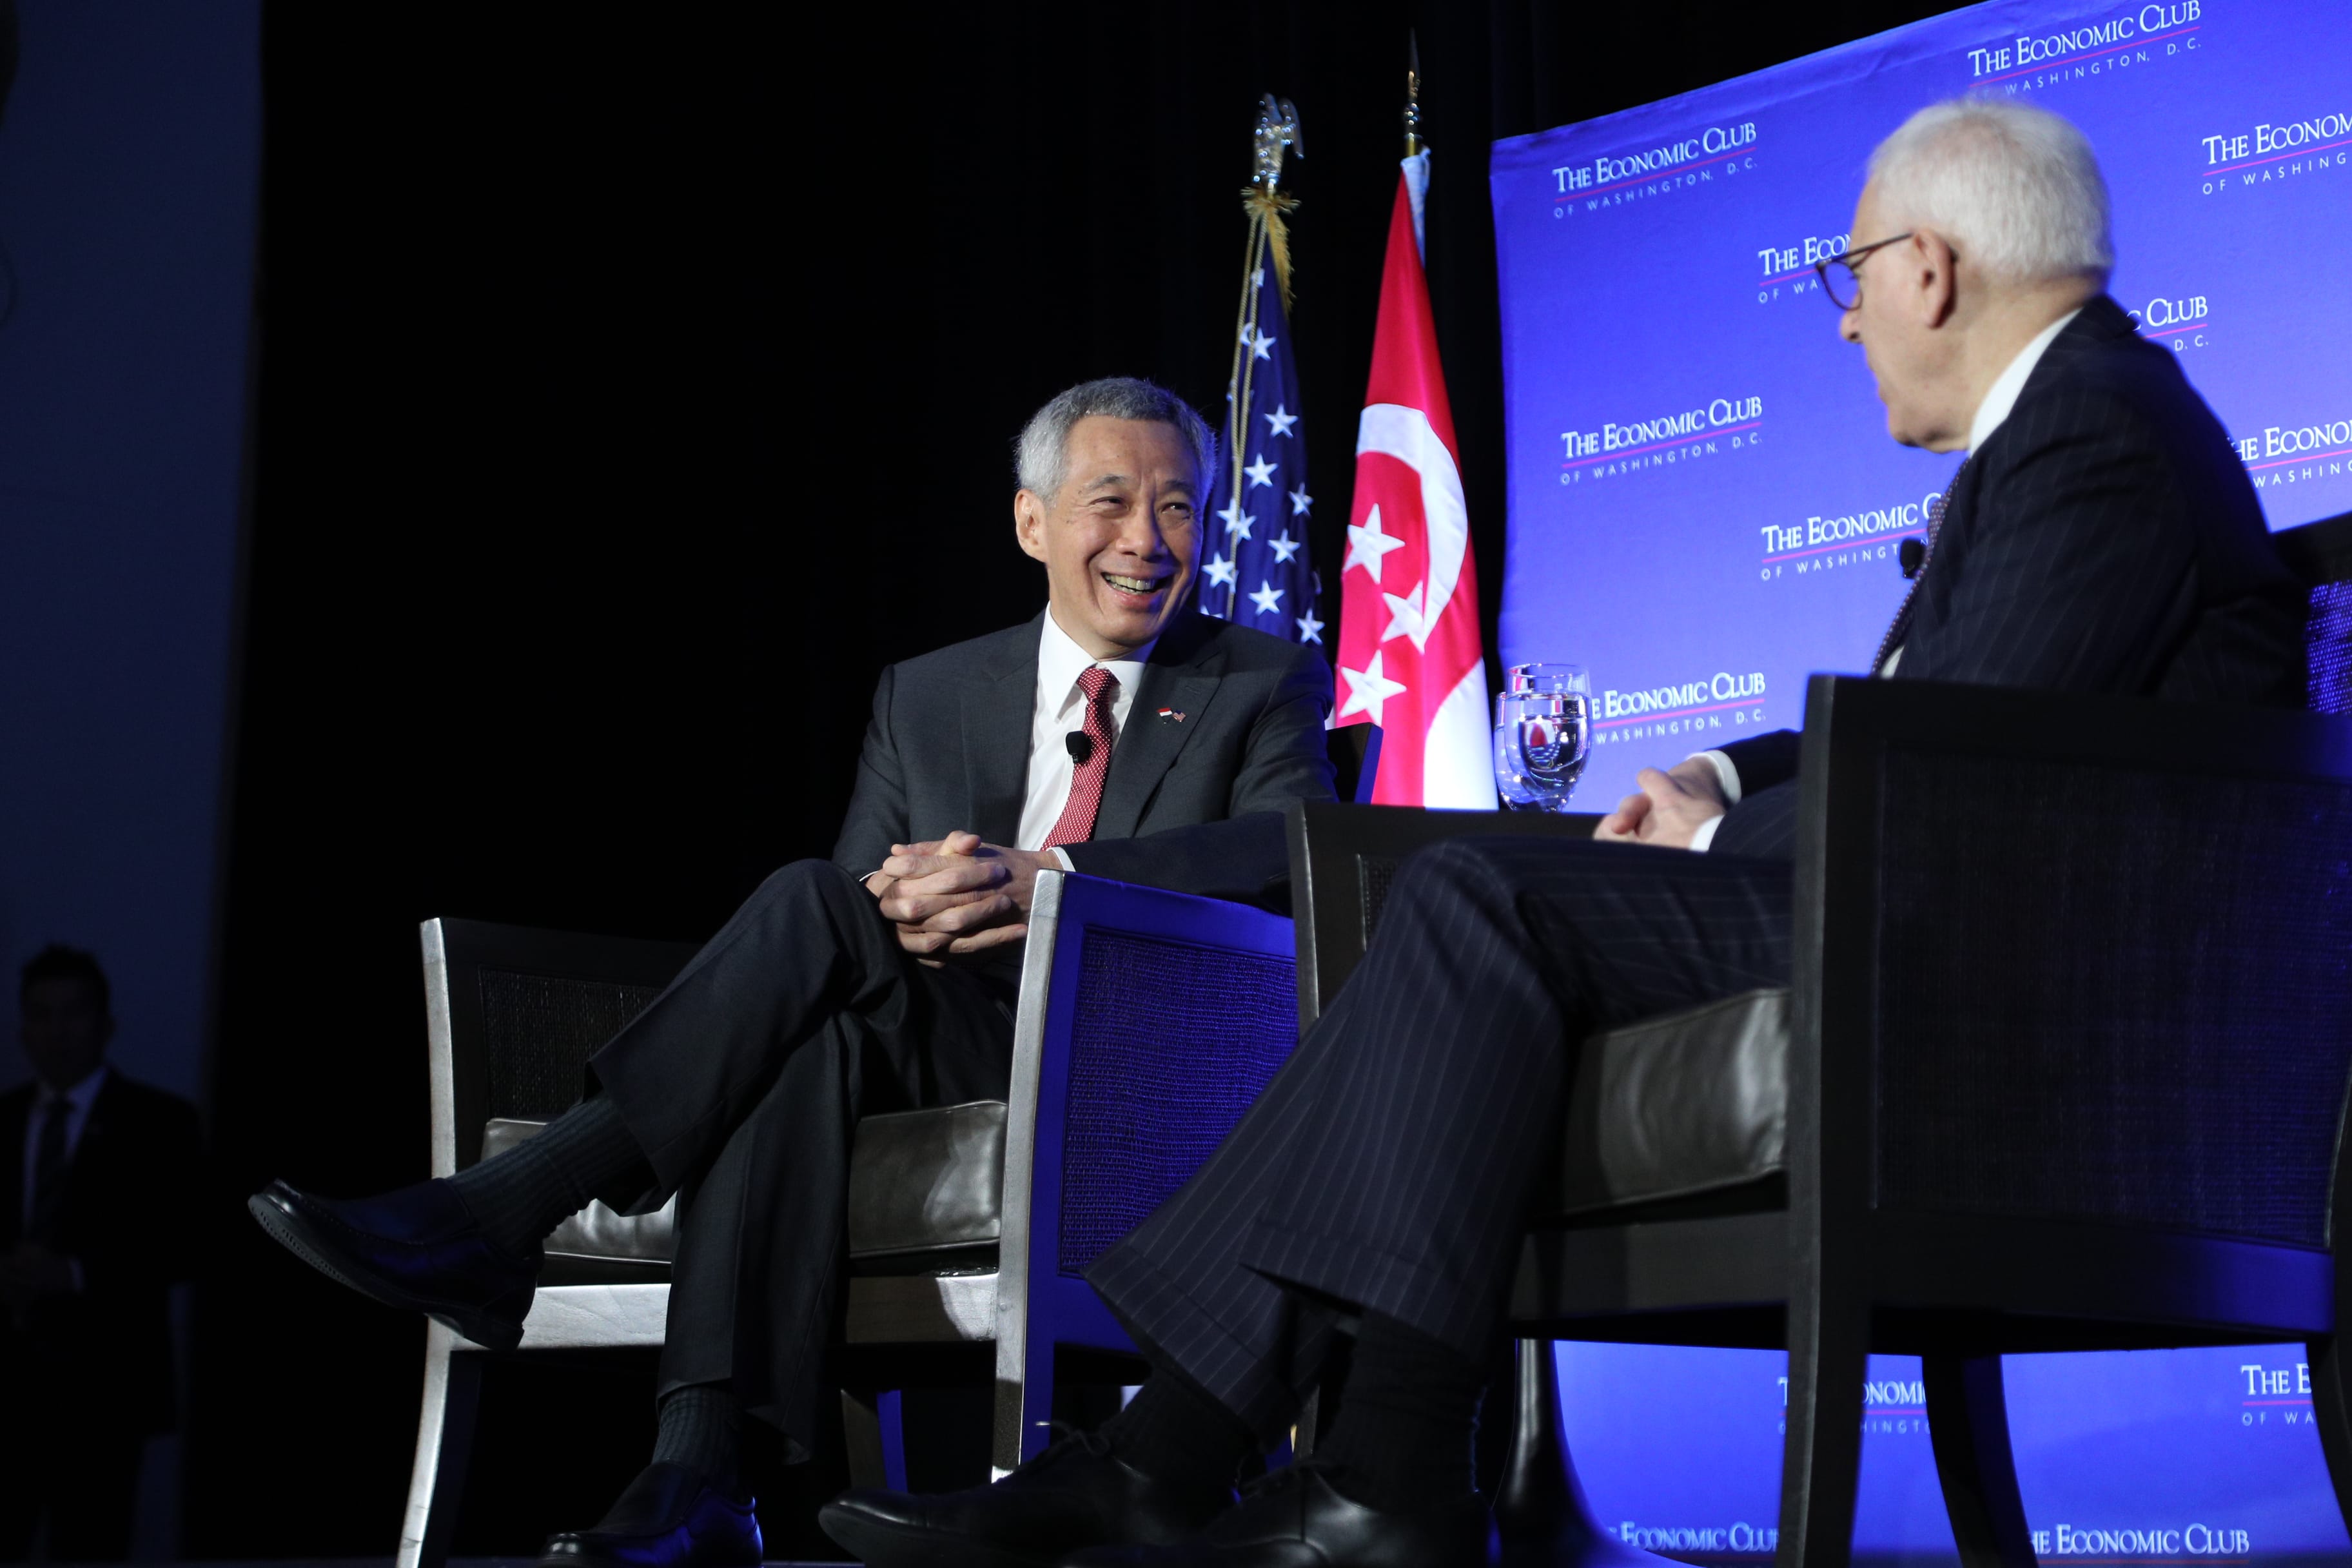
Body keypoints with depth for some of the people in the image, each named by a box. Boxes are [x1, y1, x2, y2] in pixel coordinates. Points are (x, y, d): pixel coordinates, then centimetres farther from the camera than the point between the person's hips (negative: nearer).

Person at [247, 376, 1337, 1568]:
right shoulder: (922, 698, 21)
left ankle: (500, 1212, -30)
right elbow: (862, 881, 12)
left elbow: (1298, 849, -10)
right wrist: (899, 905, -15)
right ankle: (695, 1471, -44)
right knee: (806, 1034, -35)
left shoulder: (1267, 686, 10)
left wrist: (1042, 879, -22)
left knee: (812, 906, -27)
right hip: (927, 1080, 3)